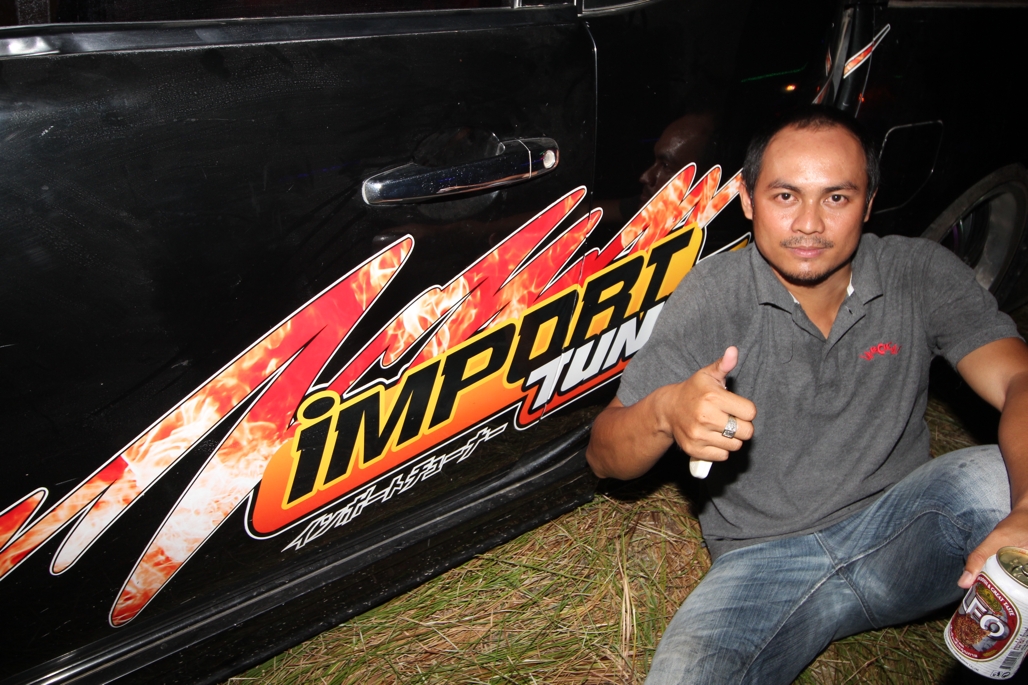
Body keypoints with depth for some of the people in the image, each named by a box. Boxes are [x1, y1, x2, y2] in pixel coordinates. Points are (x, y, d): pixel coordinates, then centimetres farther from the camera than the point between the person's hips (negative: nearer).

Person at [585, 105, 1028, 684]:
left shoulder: (920, 273, -3)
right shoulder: (714, 296, -9)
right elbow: (605, 458, -10)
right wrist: (665, 412, -35)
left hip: (901, 531, 2)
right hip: (766, 559, -1)